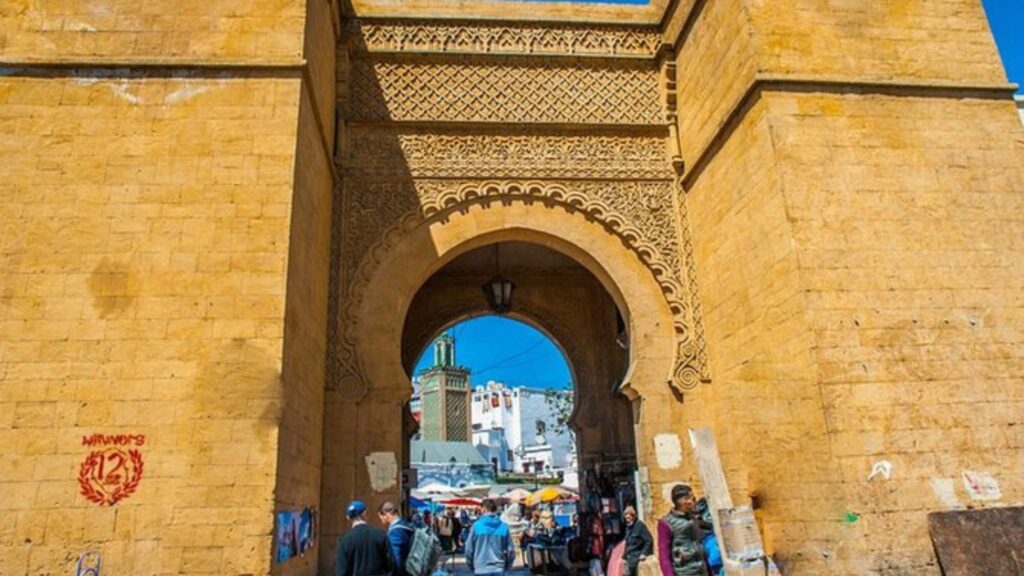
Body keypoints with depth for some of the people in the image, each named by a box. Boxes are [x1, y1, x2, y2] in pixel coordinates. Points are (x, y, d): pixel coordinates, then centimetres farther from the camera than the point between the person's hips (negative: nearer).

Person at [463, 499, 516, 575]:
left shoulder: (476, 526, -7)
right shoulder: (504, 527, -3)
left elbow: (469, 549, -2)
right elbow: (511, 549, 1)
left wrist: (471, 566, 15)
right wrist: (507, 567, 17)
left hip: (481, 569, -1)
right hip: (499, 569, 1)